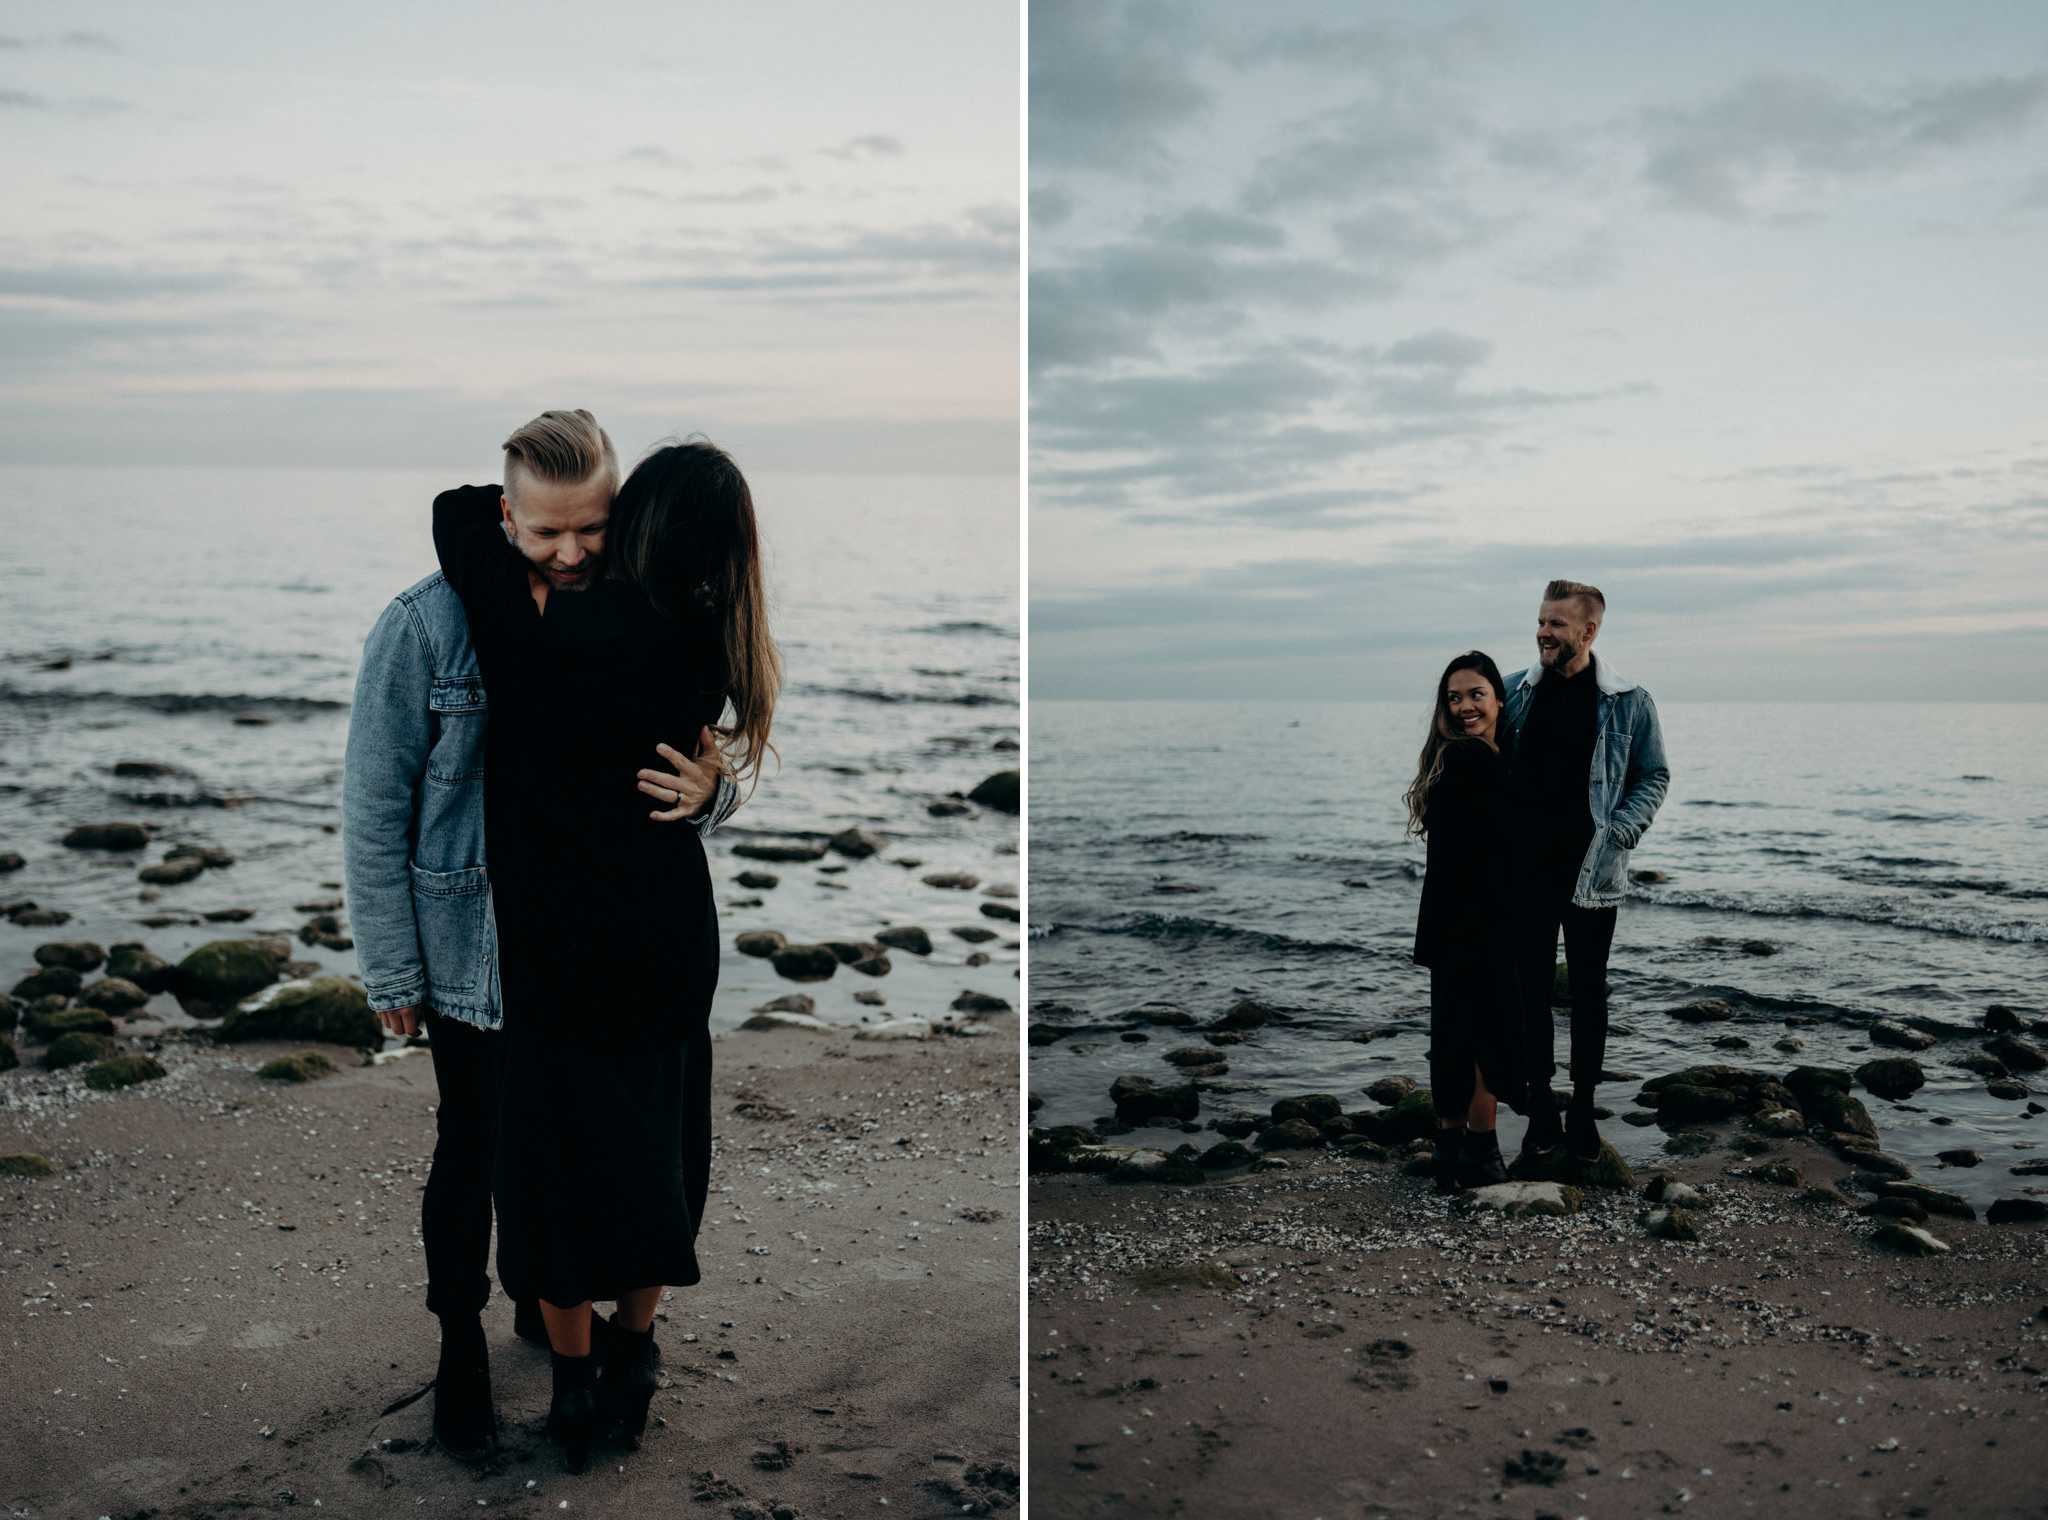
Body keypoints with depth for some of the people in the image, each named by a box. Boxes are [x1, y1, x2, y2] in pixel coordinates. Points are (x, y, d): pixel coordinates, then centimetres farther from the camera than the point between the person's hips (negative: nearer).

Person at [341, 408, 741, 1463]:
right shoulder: (425, 625, -17)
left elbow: (694, 769, -5)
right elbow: (374, 810, -10)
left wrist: (706, 791, -31)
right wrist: (390, 972, -7)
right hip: (470, 954, -3)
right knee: (472, 1152, 13)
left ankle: (546, 1298, 45)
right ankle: (461, 1343, 35)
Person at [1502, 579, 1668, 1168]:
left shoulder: (1629, 703, -1)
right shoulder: (1514, 693, 4)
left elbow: (1654, 777, 6)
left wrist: (1619, 833, -8)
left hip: (1591, 873, -1)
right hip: (1525, 871, 2)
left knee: (1588, 992, 9)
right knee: (1532, 990, 4)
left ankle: (1583, 1113, 21)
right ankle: (1540, 1115, 15)